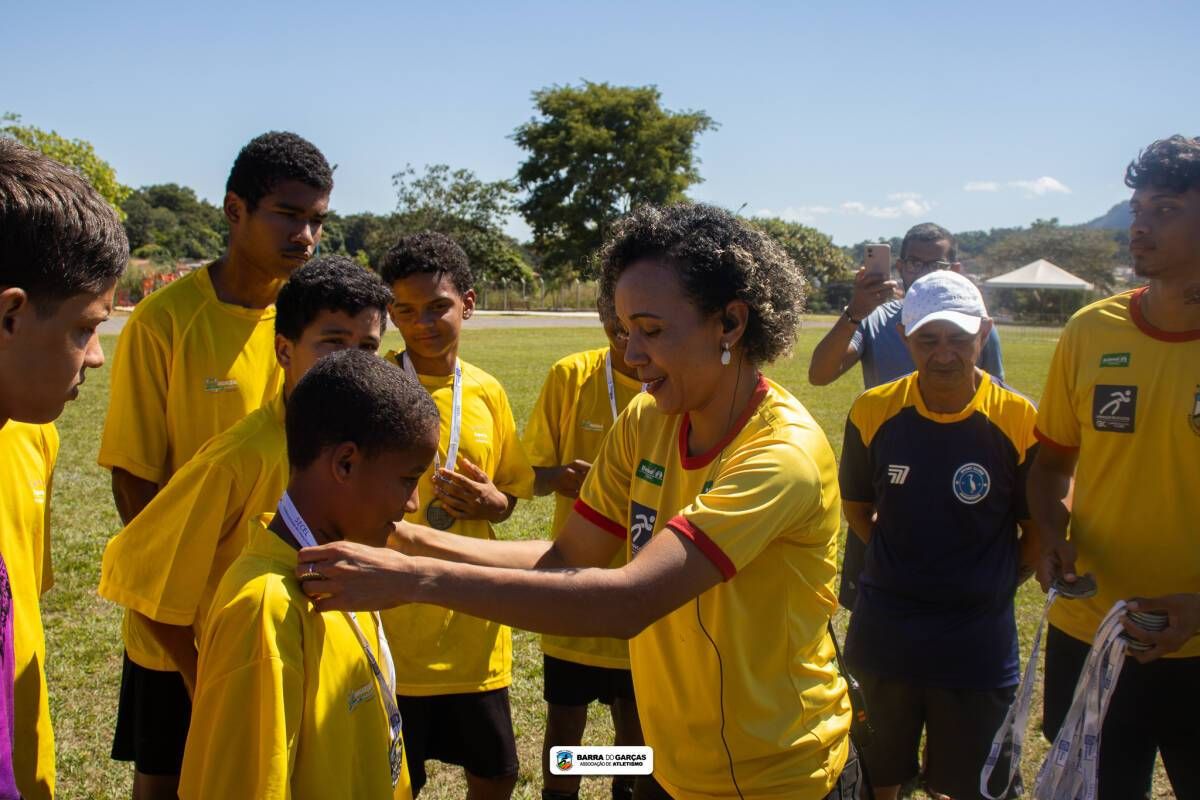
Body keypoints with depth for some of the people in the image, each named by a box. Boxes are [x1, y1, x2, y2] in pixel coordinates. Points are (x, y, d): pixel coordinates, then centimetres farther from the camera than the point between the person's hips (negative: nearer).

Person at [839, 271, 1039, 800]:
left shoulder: (1020, 421, -14)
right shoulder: (873, 412, -8)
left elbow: (1040, 528, -1)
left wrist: (991, 587, -1)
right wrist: (903, 568, 4)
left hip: (978, 645, -1)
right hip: (884, 634, 2)